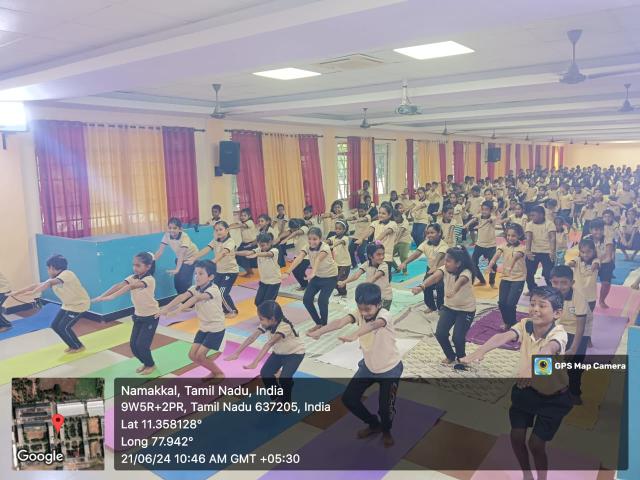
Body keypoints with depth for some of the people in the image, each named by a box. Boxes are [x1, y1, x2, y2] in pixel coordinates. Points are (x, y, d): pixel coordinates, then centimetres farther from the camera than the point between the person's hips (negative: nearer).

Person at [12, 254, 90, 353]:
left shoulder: (67, 274, -26)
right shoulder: (54, 279, 3)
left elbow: (49, 283, -41)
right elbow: (38, 285, 1)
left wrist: (33, 292, -51)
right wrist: (18, 292, -4)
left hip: (79, 304, -9)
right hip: (68, 305, 9)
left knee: (63, 327, -11)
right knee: (55, 325, 6)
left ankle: (79, 347, 9)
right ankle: (73, 345, 21)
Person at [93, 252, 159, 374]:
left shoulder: (149, 279, -25)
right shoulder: (133, 277, -3)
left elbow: (131, 287, -41)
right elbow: (119, 285, -19)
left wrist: (112, 296, -51)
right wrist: (101, 296, -32)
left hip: (151, 317, -7)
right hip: (138, 316, 7)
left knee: (141, 345, -7)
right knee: (133, 345, 6)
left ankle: (151, 365, 19)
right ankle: (145, 363, 31)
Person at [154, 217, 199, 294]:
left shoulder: (184, 237, -31)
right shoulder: (167, 235, -17)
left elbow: (182, 254, -40)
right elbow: (160, 251, -16)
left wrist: (177, 269, -49)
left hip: (191, 258, -5)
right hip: (180, 258, 5)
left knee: (184, 282, -17)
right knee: (177, 282, 1)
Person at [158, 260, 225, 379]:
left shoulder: (213, 289, -25)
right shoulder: (196, 288, -3)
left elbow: (197, 298, -43)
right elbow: (182, 296, -21)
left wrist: (178, 310, -55)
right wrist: (165, 308, -37)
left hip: (216, 328, -8)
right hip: (204, 327, 8)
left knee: (200, 355, -10)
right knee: (192, 355, 4)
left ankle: (219, 373, 14)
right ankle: (214, 372, 26)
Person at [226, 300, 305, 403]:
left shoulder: (284, 326, -37)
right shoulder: (267, 324, -15)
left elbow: (269, 344, -46)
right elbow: (252, 337, -21)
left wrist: (255, 362, -53)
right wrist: (237, 353, -27)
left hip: (295, 352, -7)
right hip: (279, 352, 7)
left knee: (284, 378, -21)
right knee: (265, 373, -2)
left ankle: (286, 400, 6)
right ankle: (277, 396, 20)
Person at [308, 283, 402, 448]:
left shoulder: (384, 315, -29)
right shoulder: (360, 313, -15)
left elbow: (373, 325, -53)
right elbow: (340, 322, -32)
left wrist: (354, 335, -72)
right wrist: (319, 331, -49)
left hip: (390, 368, -5)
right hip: (368, 366, 5)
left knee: (385, 407, -7)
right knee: (348, 398, 4)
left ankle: (386, 430, 30)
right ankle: (374, 424, 30)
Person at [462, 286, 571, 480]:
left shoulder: (559, 333, -24)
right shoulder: (524, 325, -15)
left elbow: (550, 348, -48)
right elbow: (503, 337, -34)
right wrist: (480, 351, -54)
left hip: (553, 397, -3)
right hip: (525, 389, 4)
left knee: (536, 444, -2)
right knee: (516, 437, 4)